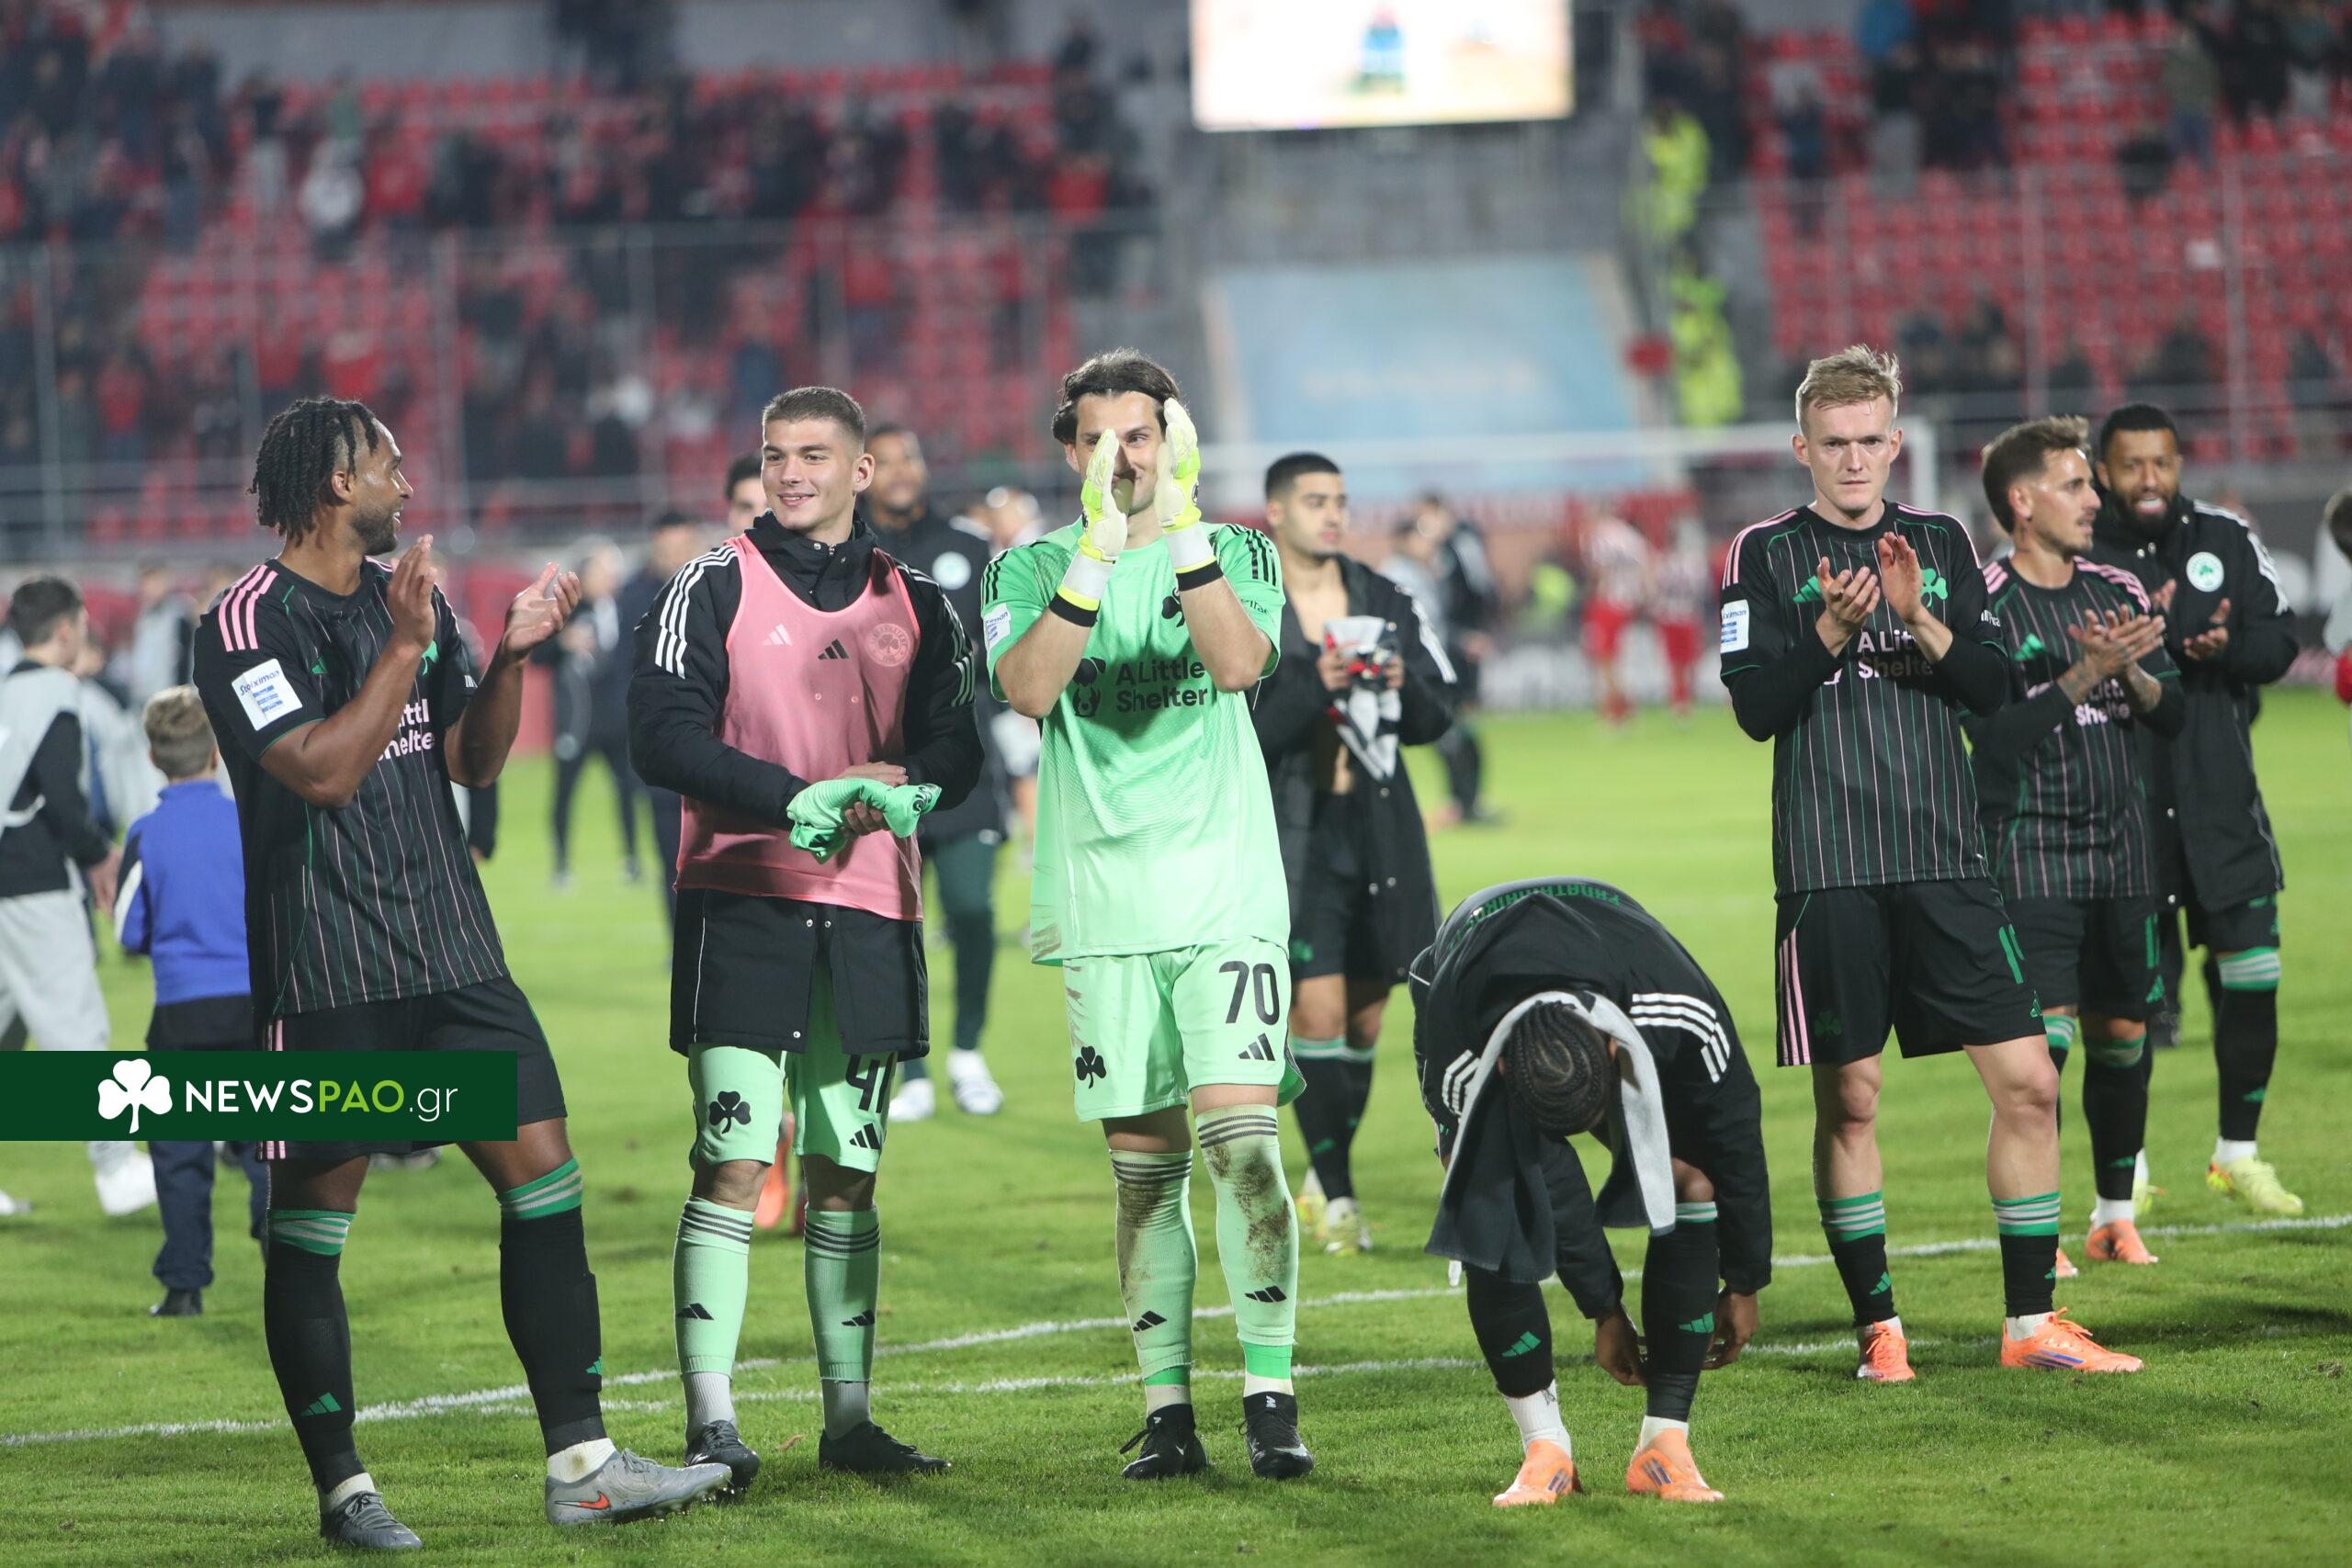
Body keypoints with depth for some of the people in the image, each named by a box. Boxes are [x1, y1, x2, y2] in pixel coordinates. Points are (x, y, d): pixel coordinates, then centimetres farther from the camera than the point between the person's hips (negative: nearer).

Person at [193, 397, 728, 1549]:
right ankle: (341, 1488, 9)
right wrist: (402, 650, -17)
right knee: (311, 1226, 0)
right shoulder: (250, 623, -9)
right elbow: (323, 772, -18)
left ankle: (581, 1464, 1)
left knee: (544, 1175, -1)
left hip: (451, 954, 7)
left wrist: (510, 655, 4)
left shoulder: (411, 600, 15)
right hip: (325, 973, -7)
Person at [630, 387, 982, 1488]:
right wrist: (799, 796, -18)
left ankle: (849, 1417, 13)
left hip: (868, 911, 4)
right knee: (733, 1166, -11)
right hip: (739, 902, -4)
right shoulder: (714, 588, 2)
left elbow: (957, 750, 7)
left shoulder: (915, 604, 13)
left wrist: (898, 779, -16)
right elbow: (662, 735, -8)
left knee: (846, 1176, 8)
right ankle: (711, 1419, -12)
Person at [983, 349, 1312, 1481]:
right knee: (1143, 1163, 4)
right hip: (1102, 908, 1)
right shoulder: (1033, 569, 8)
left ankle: (1271, 1398, -10)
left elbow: (1240, 663, -13)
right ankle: (1167, 1410, 8)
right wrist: (1097, 552, -20)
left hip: (1226, 894, -1)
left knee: (1242, 1136, -12)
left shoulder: (1237, 553, 7)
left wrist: (1183, 525, -20)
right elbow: (1028, 688, -11)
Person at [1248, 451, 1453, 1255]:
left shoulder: (1386, 602, 10)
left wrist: (1402, 685, -10)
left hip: (1380, 827, 5)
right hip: (1293, 834, -5)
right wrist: (1315, 686, -25)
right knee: (1316, 1009, -12)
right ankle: (1336, 1193, -4)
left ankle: (1325, 1175, 25)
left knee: (1365, 1015, 8)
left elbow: (1439, 714, 11)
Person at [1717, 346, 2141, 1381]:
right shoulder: (1765, 555, 3)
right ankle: (1877, 1325, 10)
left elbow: (1990, 689, 5)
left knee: (2027, 1082, -3)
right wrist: (1831, 632, -18)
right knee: (1849, 1097, -1)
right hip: (1828, 868, -3)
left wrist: (1921, 620, -11)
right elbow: (1755, 710, -4)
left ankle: (2030, 1322, 6)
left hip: (1945, 860, 3)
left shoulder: (1942, 545, 12)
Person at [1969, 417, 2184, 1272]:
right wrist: (2088, 673, -22)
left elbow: (2171, 714, 8)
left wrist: (2131, 670, -12)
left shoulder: (2119, 592, 10)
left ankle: (2115, 1215, 21)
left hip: (2120, 850, 6)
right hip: (2030, 855, -6)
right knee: (2041, 1041, -12)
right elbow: (1994, 734, -17)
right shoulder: (1983, 604, -9)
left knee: (2121, 1032, 8)